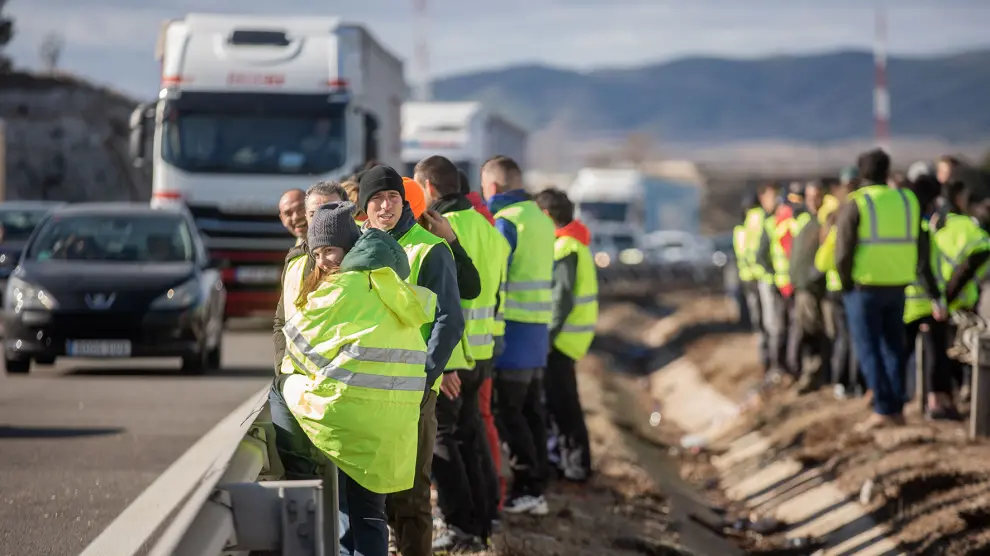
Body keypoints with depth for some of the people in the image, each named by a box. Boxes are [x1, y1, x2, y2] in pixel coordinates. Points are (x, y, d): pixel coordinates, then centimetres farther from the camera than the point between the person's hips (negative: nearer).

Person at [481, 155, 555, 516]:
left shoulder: (506, 221, -13)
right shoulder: (541, 219, 15)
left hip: (513, 329, -8)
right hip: (539, 326, 8)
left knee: (508, 410, -4)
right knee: (531, 410, 11)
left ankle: (526, 488, -4)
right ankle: (537, 487, 13)